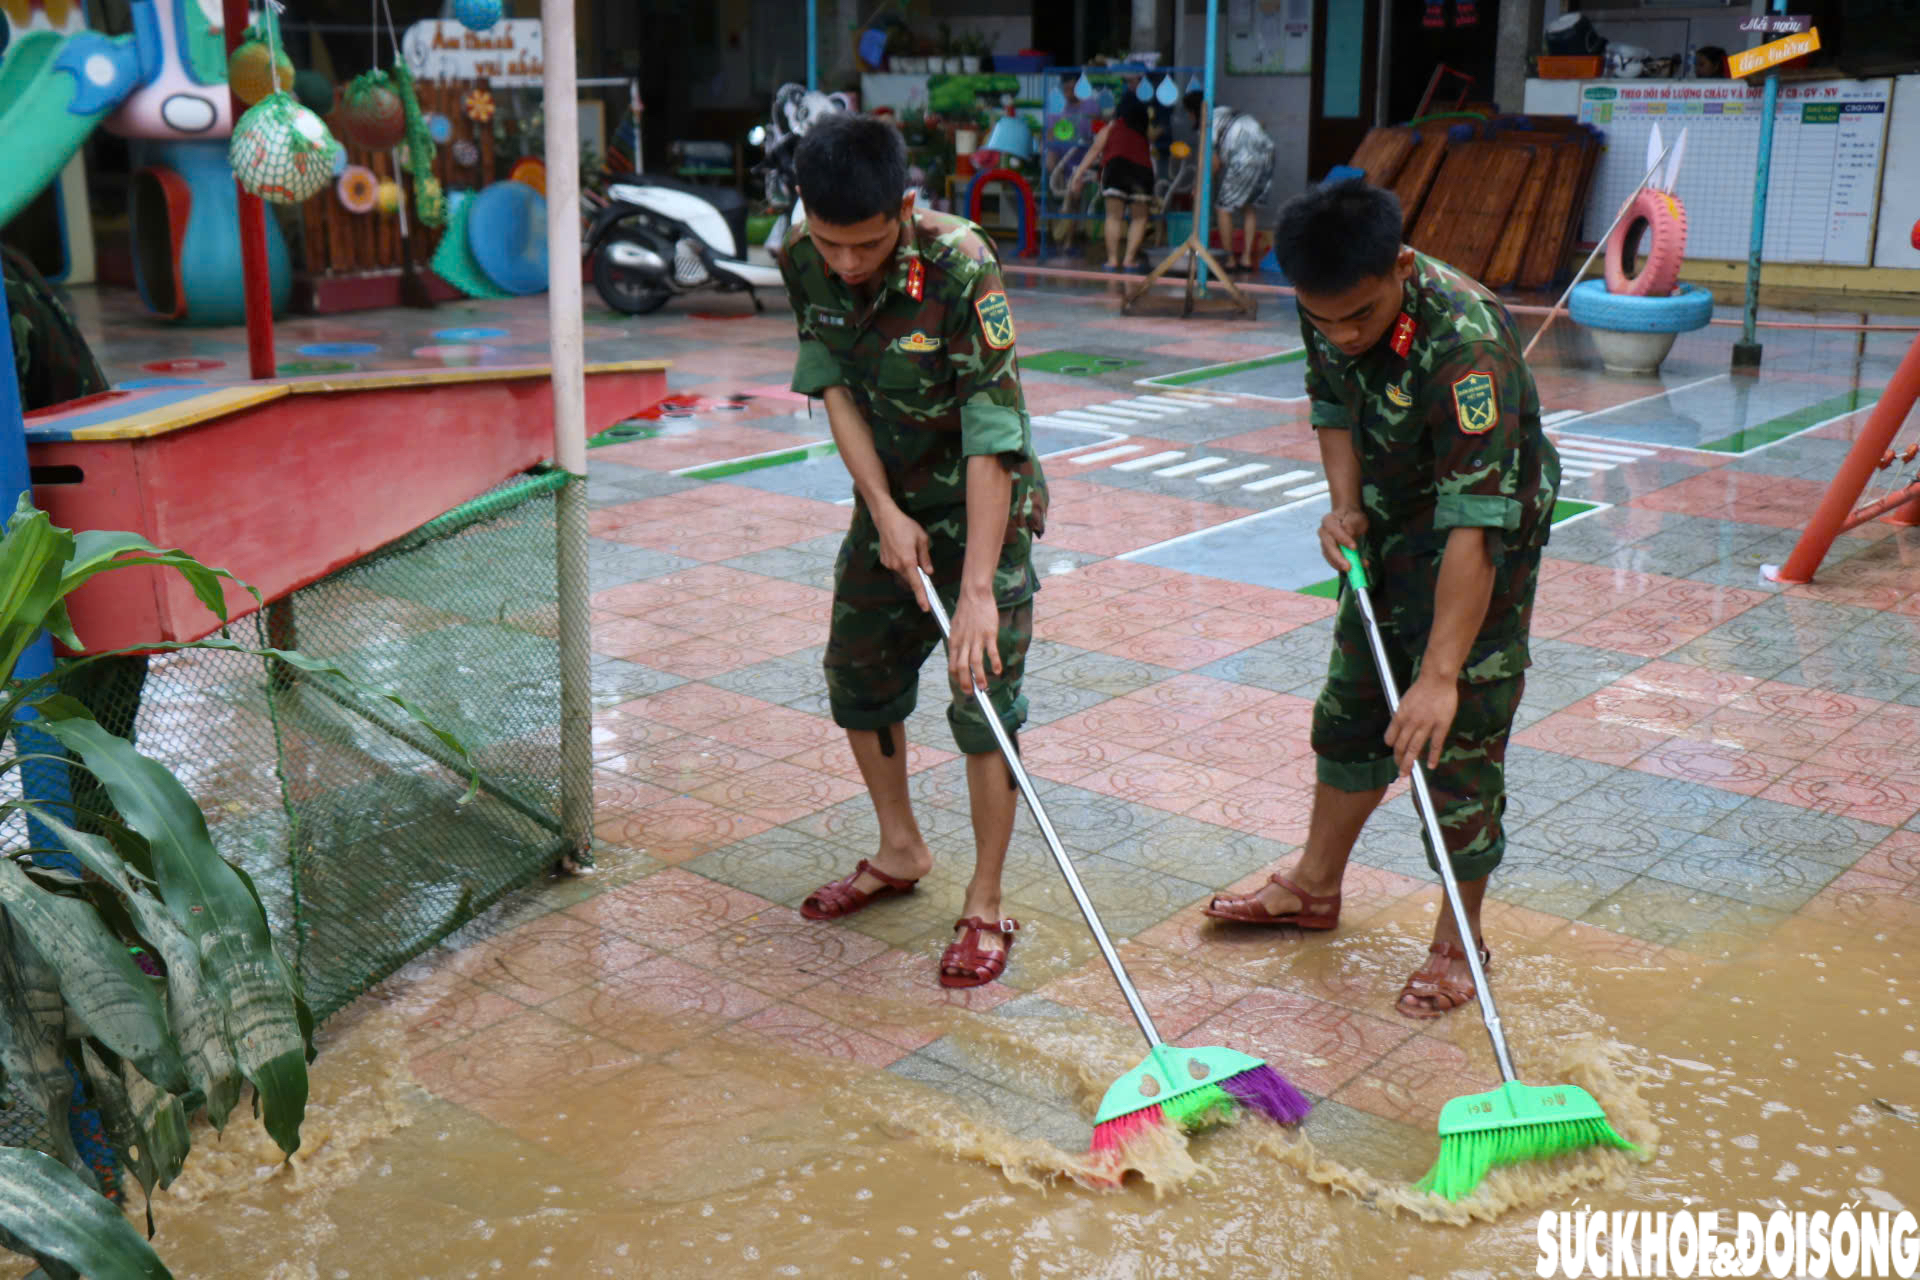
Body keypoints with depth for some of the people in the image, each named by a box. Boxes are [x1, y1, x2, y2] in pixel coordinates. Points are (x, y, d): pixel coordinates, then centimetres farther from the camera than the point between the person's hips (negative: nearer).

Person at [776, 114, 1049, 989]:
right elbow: (836, 388, -6)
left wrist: (978, 591, -37)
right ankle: (899, 853, 34)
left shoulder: (960, 266, -30)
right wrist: (885, 512, -17)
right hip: (889, 500, 6)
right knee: (857, 675, 13)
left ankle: (985, 908, 6)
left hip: (982, 504, -6)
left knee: (983, 698, -8)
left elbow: (991, 437, -33)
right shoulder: (803, 262, -12)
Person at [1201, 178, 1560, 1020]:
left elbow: (1475, 527, -40)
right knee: (1351, 707, 17)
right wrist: (1345, 505, -8)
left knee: (1459, 739, -4)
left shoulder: (1465, 344, -37)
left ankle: (1458, 941, 13)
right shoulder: (1330, 310, -14)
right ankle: (1315, 886, 34)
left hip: (1485, 544, -7)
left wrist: (1440, 674, -41)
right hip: (1391, 526, 7)